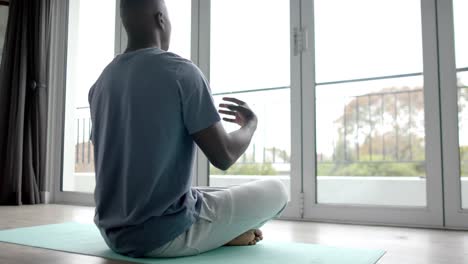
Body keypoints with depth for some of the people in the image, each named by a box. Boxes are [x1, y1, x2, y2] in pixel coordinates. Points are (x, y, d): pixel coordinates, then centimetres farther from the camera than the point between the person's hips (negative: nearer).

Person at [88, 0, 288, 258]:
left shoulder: (100, 84, 6)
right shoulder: (182, 72, -15)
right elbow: (224, 157, -14)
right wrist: (251, 123, 8)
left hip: (113, 232, 7)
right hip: (165, 235, -7)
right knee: (276, 191, 9)